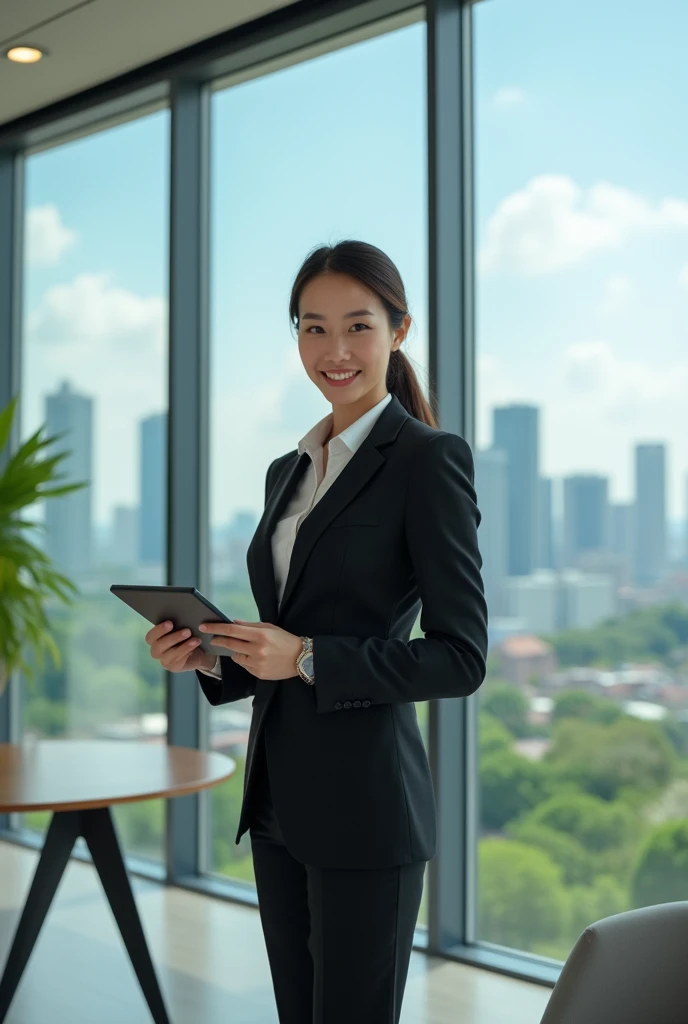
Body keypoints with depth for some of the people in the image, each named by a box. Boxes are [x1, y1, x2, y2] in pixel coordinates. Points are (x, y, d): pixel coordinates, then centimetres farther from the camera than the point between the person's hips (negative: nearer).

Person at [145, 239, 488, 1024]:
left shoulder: (429, 458, -9)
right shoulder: (288, 471, 13)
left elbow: (460, 658, -14)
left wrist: (304, 658, -21)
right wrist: (207, 659, 0)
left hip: (365, 807, -7)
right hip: (278, 799, 7)